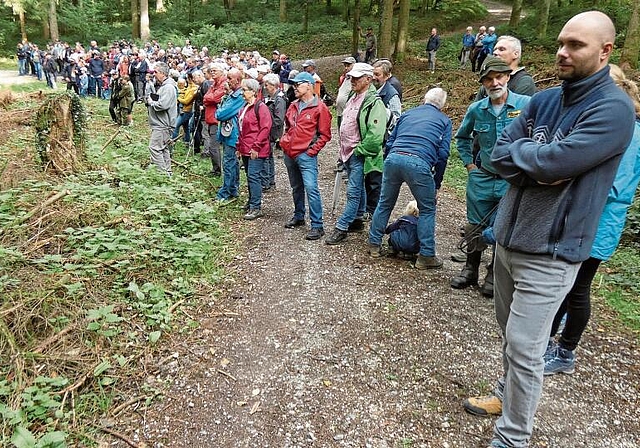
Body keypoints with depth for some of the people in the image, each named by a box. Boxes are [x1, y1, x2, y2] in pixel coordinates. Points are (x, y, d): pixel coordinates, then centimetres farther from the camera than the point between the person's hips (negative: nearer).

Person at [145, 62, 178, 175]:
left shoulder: (169, 87, -16)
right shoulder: (161, 86, 18)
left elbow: (162, 105, -26)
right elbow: (157, 101, 28)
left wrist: (151, 102, -9)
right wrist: (149, 100, 7)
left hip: (163, 125, -11)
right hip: (161, 124, 11)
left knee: (154, 147, -12)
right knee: (164, 149, 14)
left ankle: (162, 172, -9)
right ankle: (167, 172, 22)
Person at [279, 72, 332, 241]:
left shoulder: (319, 108, -6)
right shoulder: (293, 106, 14)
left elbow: (325, 134, -7)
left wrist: (312, 150, -12)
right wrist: (284, 141, 14)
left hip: (306, 155, -7)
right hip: (289, 154, 7)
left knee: (311, 188, -14)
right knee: (296, 188, 18)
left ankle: (317, 225, -9)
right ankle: (298, 217, 32)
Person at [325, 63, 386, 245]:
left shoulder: (374, 102, -17)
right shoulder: (353, 98, 12)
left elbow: (375, 135, -25)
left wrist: (358, 150, -17)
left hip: (359, 155, -9)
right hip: (348, 153, 9)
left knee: (353, 192, -6)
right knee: (358, 189, 20)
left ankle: (341, 228, -3)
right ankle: (357, 220, 31)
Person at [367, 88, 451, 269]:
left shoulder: (407, 114, 27)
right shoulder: (444, 121, 18)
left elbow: (389, 142, 22)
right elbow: (443, 154, 9)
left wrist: (390, 167, 31)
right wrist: (436, 184, 15)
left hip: (393, 158, 4)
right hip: (419, 163, -3)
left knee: (385, 203, 20)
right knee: (427, 210, 12)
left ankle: (374, 244, 30)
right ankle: (426, 256, 14)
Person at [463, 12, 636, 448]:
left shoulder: (614, 108, -14)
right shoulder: (543, 100, 7)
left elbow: (556, 160, -26)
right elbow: (499, 156, 1)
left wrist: (519, 149, -7)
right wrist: (538, 164, -16)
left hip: (551, 252, -7)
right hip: (509, 237, 7)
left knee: (524, 348, -2)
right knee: (509, 331, 22)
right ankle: (508, 395, 43)